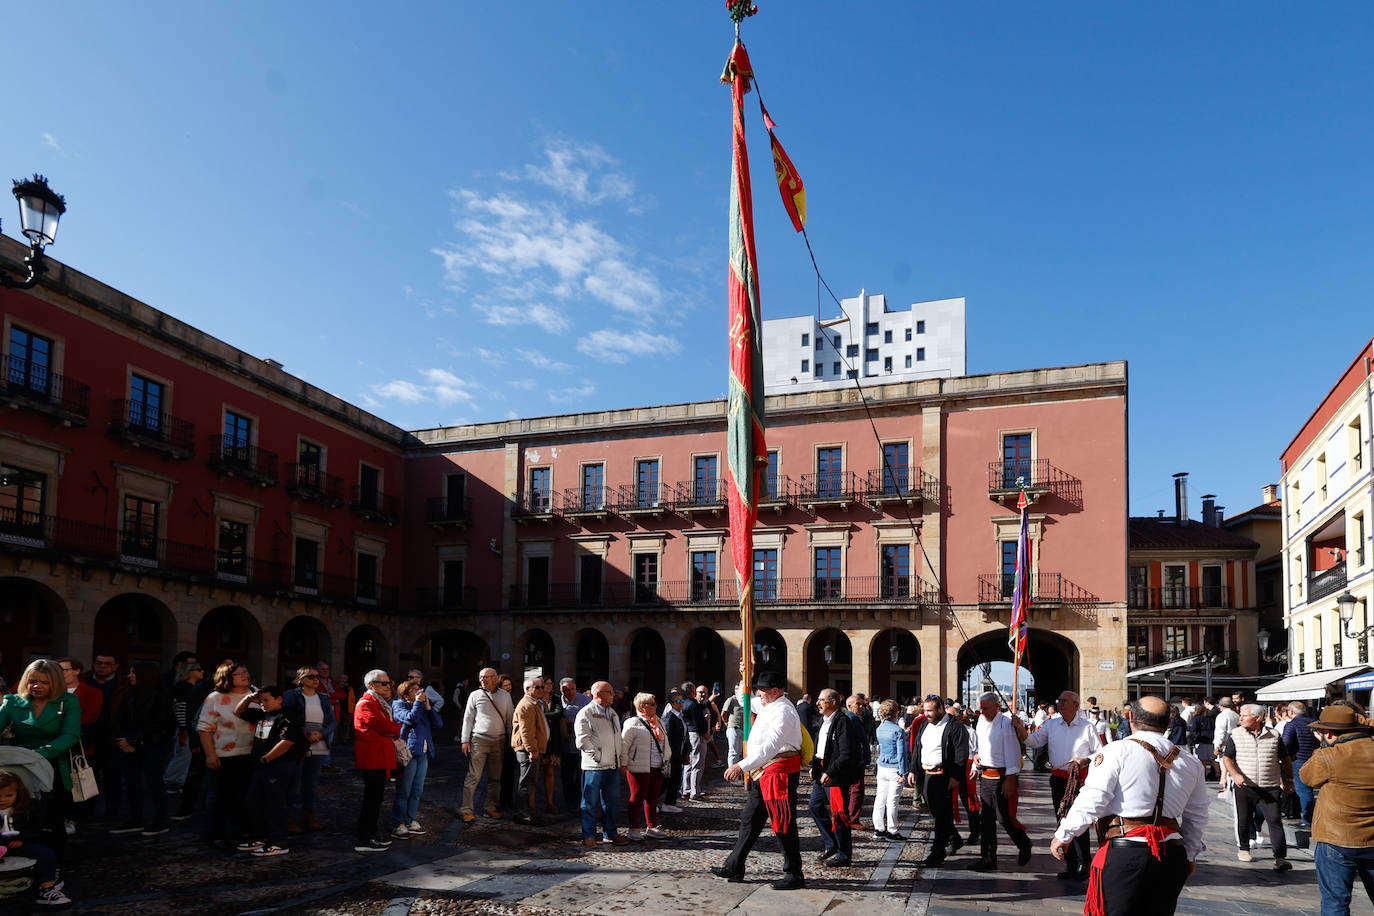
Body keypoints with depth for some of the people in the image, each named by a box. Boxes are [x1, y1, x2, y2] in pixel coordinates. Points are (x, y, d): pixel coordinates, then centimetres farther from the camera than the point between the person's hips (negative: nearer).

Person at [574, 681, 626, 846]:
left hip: (613, 766, 7)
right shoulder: (585, 713, -8)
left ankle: (610, 834, 23)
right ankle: (589, 836, 9)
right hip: (594, 767, -7)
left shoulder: (612, 713, 18)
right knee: (590, 803, 0)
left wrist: (622, 759, 15)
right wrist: (598, 757, -14)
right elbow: (583, 740, -14)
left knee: (612, 801, 12)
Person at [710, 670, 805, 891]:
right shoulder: (768, 706, 13)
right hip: (763, 772, 11)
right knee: (750, 819, 14)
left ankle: (794, 875, 7)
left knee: (783, 823, -3)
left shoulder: (783, 711, -18)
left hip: (780, 771, -11)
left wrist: (742, 766, -34)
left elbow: (770, 746, -29)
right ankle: (734, 868, 22)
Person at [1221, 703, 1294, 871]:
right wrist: (1235, 775, -16)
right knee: (1243, 820, 9)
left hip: (1270, 788, 0)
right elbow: (1227, 757, -1)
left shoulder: (1273, 736, 4)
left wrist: (1289, 779, 12)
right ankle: (1243, 849, 29)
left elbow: (1285, 759, 17)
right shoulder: (1235, 735, 2)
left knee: (1274, 820, -9)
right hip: (1243, 787, 0)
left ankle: (1280, 858, -8)